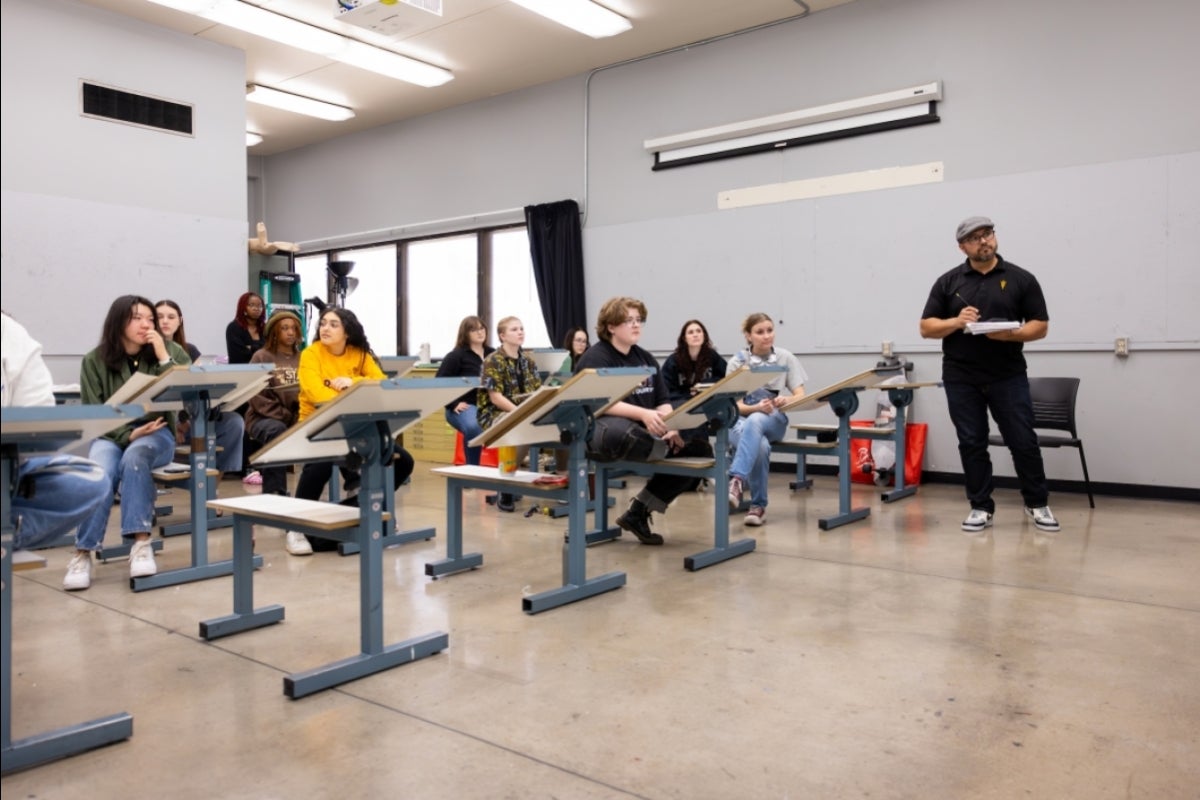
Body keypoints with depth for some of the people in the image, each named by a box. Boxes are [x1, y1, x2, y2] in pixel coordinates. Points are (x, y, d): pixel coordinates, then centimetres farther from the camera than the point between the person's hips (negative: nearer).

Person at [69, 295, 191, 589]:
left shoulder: (170, 350, 2)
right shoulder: (95, 361, 1)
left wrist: (164, 358, -15)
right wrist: (128, 434, -16)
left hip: (157, 433, 0)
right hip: (111, 435, 1)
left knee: (135, 456, -35)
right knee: (99, 474, -32)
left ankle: (141, 542, -32)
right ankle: (82, 553, -23)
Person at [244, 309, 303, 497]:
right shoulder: (261, 357, 3)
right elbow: (258, 397, -6)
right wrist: (285, 416, -16)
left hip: (298, 418, 3)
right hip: (264, 418, -3)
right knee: (277, 430, -37)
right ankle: (275, 493, -30)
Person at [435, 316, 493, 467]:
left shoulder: (493, 354, 15)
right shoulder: (456, 355, 0)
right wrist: (454, 404, -14)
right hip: (465, 406, -4)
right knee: (473, 427, -38)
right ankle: (472, 468, -18)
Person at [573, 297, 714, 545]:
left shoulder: (646, 358, 16)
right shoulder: (595, 357, -5)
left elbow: (663, 401, 10)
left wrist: (669, 424, -13)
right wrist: (643, 414, -33)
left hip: (646, 432, 8)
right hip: (602, 431, -8)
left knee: (699, 446, -8)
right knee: (625, 434, -43)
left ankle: (639, 511, -6)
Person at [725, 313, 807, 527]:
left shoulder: (786, 358, 2)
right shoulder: (737, 361, -2)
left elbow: (801, 395, -1)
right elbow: (735, 405, -5)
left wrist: (787, 400, -25)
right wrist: (757, 407, -26)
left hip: (773, 419, 1)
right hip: (741, 419, 0)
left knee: (755, 421, -38)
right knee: (760, 446, -36)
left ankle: (737, 481, -49)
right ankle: (758, 505, -23)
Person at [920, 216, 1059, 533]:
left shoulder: (1021, 279, 2)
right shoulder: (948, 282, 5)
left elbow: (1040, 325, 2)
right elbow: (927, 327, 3)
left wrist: (1011, 333, -17)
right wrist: (956, 322, -15)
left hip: (1008, 376, -1)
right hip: (961, 378, 1)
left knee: (1023, 441, 2)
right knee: (972, 444, 5)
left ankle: (1037, 503, 20)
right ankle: (981, 508, 15)